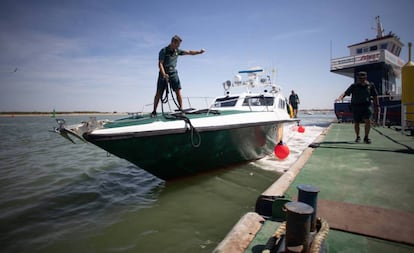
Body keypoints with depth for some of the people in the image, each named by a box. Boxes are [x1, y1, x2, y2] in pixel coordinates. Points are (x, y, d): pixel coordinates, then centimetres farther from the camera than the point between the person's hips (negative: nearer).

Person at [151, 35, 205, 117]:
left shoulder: (177, 51, 6)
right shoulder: (163, 51, -9)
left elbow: (189, 52, 11)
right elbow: (160, 64, -16)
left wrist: (199, 52, -1)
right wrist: (164, 74, -30)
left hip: (173, 73, 4)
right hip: (163, 74, -3)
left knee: (178, 91, -8)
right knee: (159, 93, -3)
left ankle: (181, 109, 0)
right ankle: (154, 111, 5)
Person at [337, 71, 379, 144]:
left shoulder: (370, 85, 6)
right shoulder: (354, 86, 1)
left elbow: (375, 96, 14)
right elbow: (346, 93, -9)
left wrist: (377, 105, 12)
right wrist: (341, 96, -30)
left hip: (366, 105, 0)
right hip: (356, 106, 0)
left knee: (368, 120, -17)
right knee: (356, 123, 5)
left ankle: (366, 137, -1)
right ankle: (357, 137, 26)